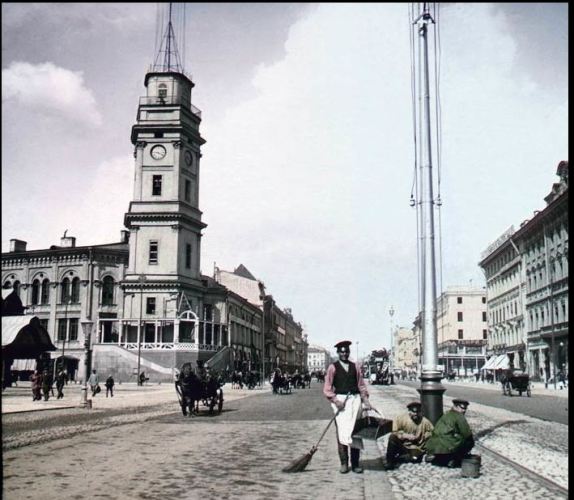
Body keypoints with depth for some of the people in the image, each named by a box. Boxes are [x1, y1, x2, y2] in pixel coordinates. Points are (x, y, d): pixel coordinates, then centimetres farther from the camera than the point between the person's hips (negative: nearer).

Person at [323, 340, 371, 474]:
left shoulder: (355, 367, 12)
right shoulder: (333, 367, 1)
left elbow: (361, 385, 14)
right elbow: (327, 388, -3)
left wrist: (365, 400, 3)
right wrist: (335, 400, -14)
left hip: (354, 399, 3)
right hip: (340, 400, -3)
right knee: (342, 432, -4)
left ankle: (355, 464, 12)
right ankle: (344, 464, 6)